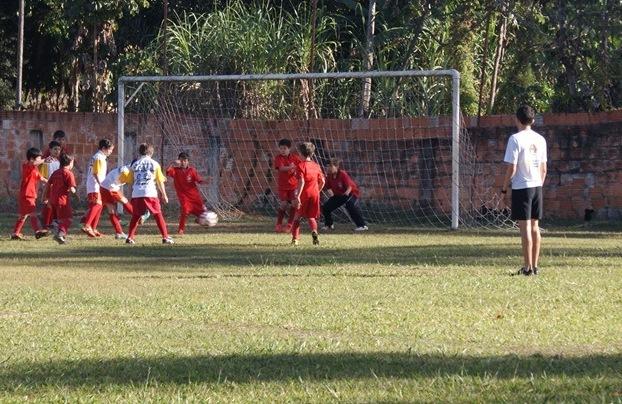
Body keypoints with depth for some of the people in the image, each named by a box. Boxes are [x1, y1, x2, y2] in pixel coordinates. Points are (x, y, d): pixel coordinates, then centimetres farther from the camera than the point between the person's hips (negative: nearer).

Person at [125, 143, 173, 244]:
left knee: (135, 216, 16)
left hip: (136, 194, 2)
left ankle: (130, 237, 10)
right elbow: (160, 181, 7)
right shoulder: (154, 164, 5)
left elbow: (129, 180, 12)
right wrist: (164, 195, 15)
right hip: (150, 194, -2)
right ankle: (165, 237, -3)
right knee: (158, 215, 4)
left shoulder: (135, 164, 10)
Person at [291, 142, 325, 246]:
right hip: (314, 194, 4)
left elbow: (301, 182, -18)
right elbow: (322, 182, 9)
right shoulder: (316, 166, 8)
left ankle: (295, 238, 6)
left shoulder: (301, 165, -8)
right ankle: (314, 231, -17)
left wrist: (297, 196, -21)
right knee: (311, 217, 12)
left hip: (304, 194, -4)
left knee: (297, 217, 11)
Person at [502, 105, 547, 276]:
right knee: (534, 226, 11)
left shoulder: (515, 139, -11)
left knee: (525, 227, -5)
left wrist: (504, 187, -2)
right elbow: (544, 168, 11)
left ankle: (528, 267, -6)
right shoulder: (540, 140, 7)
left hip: (521, 187, -6)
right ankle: (534, 266, 14)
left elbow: (512, 168, -13)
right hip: (537, 186, 6)